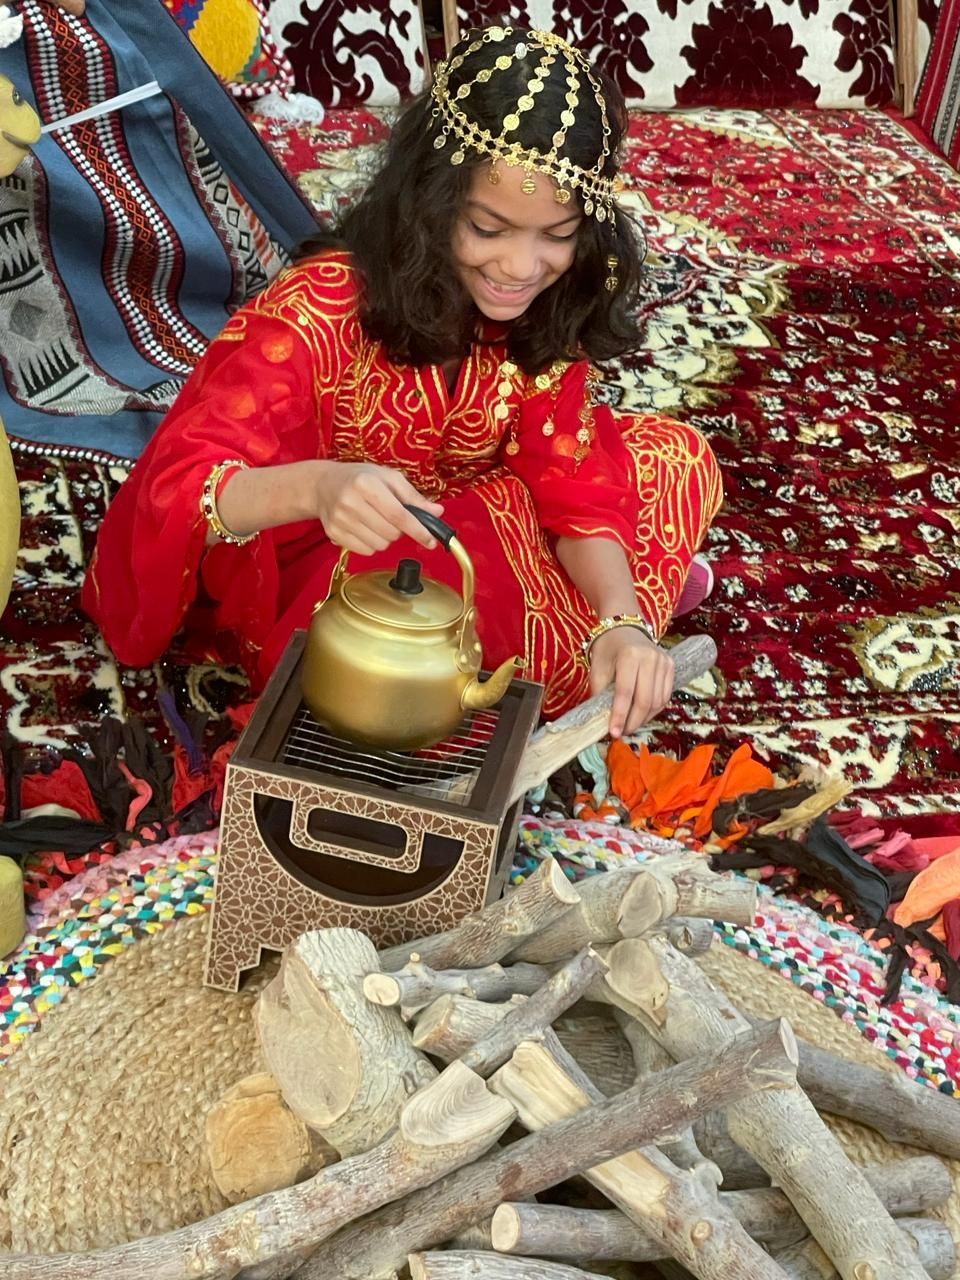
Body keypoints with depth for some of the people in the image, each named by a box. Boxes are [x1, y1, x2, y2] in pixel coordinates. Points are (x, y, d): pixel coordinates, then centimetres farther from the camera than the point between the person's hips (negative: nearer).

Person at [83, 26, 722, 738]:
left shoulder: (547, 313, -13)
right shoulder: (319, 310, -29)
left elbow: (577, 481, -14)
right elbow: (181, 483, -33)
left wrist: (621, 619, -34)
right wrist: (313, 487, -55)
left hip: (471, 530, 5)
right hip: (317, 564, -4)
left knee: (676, 459, -4)